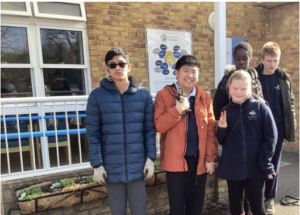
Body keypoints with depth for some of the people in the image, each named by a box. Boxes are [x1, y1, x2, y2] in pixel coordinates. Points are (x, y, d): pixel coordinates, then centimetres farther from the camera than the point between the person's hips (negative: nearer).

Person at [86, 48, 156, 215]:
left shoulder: (143, 94, 0)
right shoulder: (97, 96, -3)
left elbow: (150, 129, 2)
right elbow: (93, 134, -3)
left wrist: (150, 158, -2)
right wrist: (97, 165, -5)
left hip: (138, 167, 1)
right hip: (112, 168, 0)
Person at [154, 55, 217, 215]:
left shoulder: (204, 97, 6)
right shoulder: (164, 95, -4)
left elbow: (210, 129, 5)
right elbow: (159, 126, -10)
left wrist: (210, 158, 0)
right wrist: (177, 109, -22)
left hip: (199, 160, 4)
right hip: (175, 160, -3)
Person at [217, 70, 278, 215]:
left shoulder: (260, 107, -5)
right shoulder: (226, 111, 3)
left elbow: (271, 137, -4)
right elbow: (222, 141, 7)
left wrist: (265, 163, -8)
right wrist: (222, 129, -12)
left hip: (256, 167, -2)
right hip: (233, 167, 2)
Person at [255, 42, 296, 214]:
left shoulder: (284, 77, 2)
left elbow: (290, 102, 7)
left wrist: (292, 124, 3)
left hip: (277, 126, 2)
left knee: (274, 164, 9)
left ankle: (270, 198, 24)